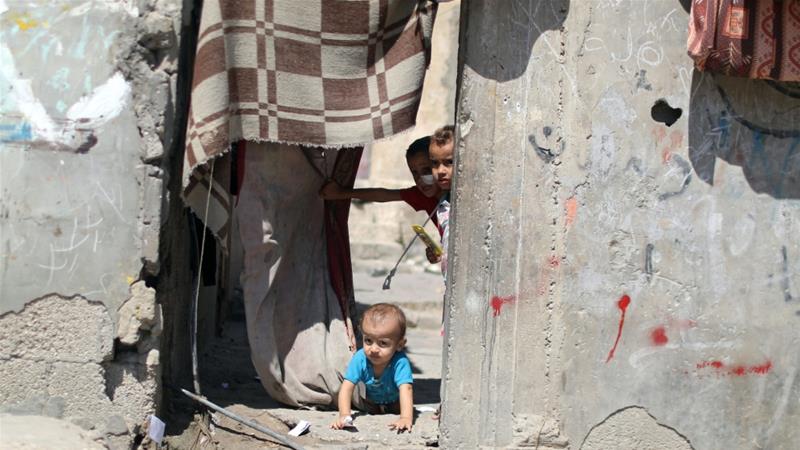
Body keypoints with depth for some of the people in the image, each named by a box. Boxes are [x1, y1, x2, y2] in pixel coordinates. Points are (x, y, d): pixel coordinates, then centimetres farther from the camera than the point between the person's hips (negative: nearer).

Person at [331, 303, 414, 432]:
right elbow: (347, 387, -37)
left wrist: (406, 418, -69)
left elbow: (406, 389, -54)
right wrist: (344, 415, -51)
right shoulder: (360, 359, -36)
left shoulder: (400, 363, -45)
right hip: (371, 400, 1)